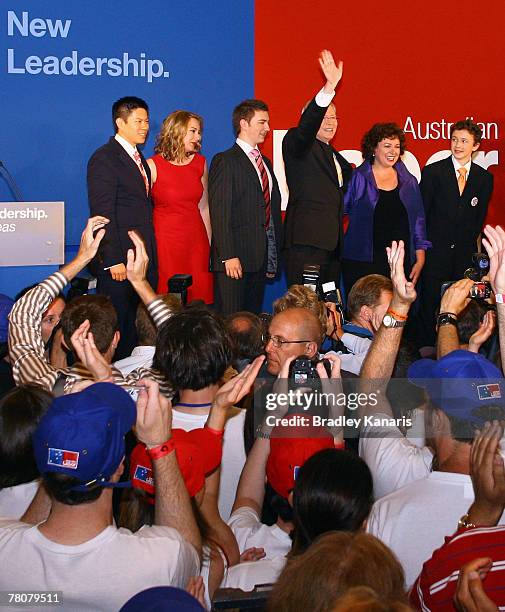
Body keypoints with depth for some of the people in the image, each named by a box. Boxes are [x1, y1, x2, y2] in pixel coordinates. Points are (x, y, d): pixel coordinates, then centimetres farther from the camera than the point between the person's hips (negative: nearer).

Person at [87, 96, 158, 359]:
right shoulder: (104, 158, -9)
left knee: (137, 326, 9)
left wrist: (150, 256, 11)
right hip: (119, 260, -8)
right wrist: (113, 260, -19)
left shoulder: (138, 158, 19)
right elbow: (103, 213, -15)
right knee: (114, 325, -2)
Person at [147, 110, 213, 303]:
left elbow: (203, 207, 13)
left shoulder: (200, 162, 8)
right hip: (165, 238, -4)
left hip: (196, 239, 4)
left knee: (200, 295, 3)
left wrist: (209, 244, 11)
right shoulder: (153, 166, -6)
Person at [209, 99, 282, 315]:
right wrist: (229, 256, -19)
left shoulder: (265, 162, 20)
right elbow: (220, 213, -12)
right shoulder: (225, 161, -5)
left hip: (261, 258, 8)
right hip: (234, 257, -7)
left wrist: (274, 256, 14)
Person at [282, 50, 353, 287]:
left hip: (332, 244, 8)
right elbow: (307, 125, -23)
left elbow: (347, 177, 38)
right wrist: (329, 88, -34)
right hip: (306, 243, -8)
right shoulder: (295, 144, -1)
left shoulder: (332, 154, 24)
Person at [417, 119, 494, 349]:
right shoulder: (432, 172, 0)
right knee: (430, 304, 0)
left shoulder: (484, 177, 8)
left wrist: (470, 242, 9)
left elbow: (480, 217, 14)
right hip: (436, 252, -2)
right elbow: (421, 212, 1)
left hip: (465, 253, 2)